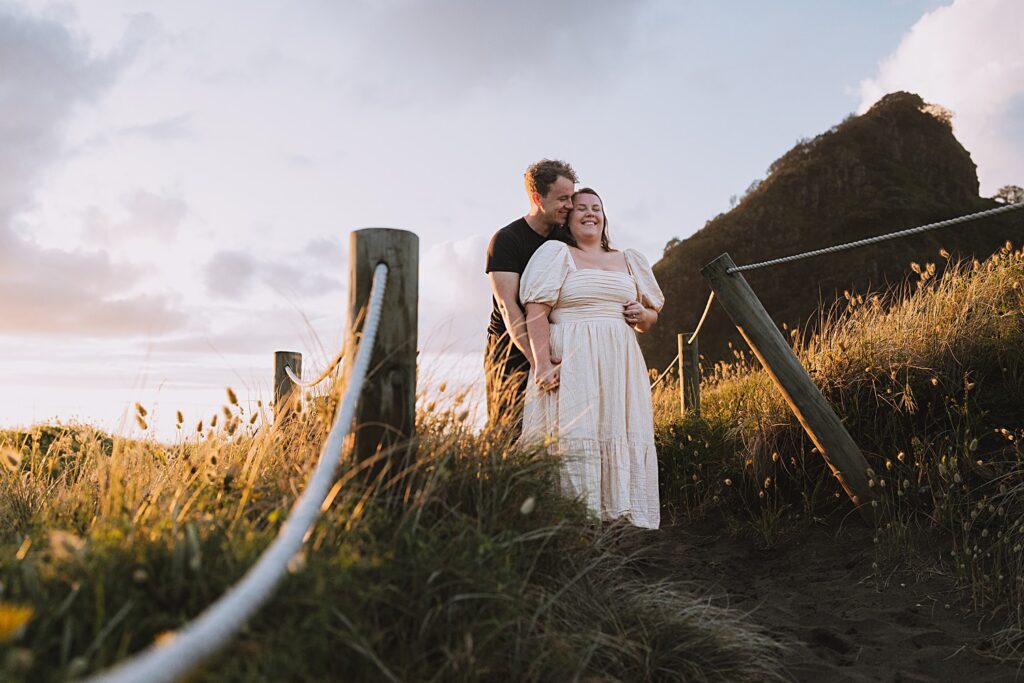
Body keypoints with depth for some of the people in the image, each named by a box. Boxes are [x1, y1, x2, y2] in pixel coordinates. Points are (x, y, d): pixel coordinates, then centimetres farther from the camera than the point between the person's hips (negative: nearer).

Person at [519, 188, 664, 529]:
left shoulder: (628, 261, 23)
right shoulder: (555, 252, 7)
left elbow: (651, 316, 29)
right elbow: (536, 311, -5)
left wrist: (642, 315, 4)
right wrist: (542, 364, -16)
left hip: (620, 365, 5)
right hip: (572, 364, -5)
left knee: (625, 439, 0)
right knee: (574, 435, -12)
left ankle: (624, 519, 7)